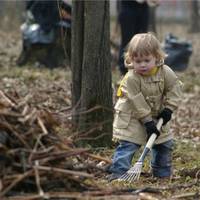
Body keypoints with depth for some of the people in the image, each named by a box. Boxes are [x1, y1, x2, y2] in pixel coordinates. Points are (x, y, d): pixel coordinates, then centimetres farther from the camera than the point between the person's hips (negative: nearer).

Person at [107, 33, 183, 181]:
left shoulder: (165, 72, -14)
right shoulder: (131, 78, -27)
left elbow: (175, 87, -5)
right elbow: (137, 102, -25)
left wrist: (169, 108, -15)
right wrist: (148, 121, -25)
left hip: (157, 115, 5)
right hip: (132, 117, -5)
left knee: (165, 144, 11)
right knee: (128, 145, -16)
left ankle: (163, 173, 27)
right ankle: (118, 172, -14)